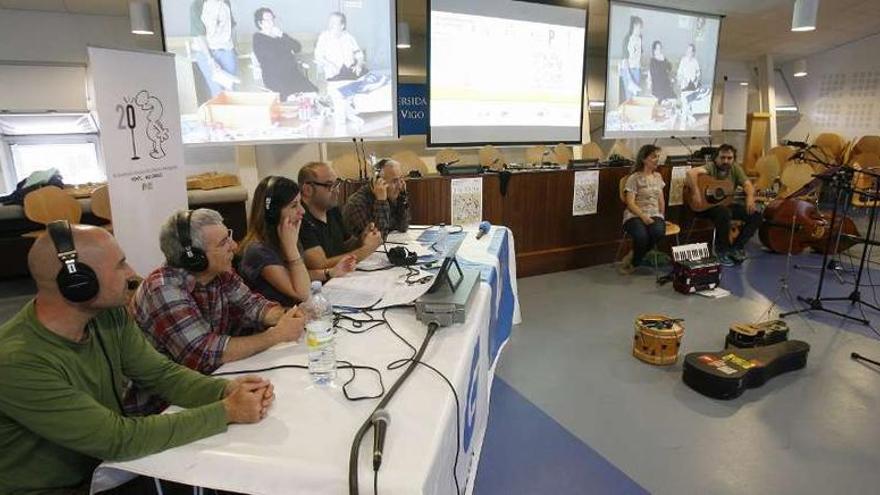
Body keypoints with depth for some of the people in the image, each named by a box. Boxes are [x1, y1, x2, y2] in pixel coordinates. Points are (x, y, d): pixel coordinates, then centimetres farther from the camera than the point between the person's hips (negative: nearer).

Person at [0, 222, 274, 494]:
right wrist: (227, 412, -26)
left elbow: (161, 373, -2)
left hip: (107, 467, 6)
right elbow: (118, 439, -28)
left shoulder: (110, 315, -9)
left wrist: (227, 390, -20)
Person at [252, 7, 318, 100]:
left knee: (313, 91, -19)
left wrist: (282, 35, -3)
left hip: (293, 73, 6)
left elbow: (298, 47, 8)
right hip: (274, 78, -6)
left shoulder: (280, 35, 20)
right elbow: (273, 54, -14)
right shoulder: (258, 38, 2)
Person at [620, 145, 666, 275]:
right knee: (641, 236, -38)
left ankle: (633, 260, -9)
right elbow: (630, 203, -10)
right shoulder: (634, 178, -4)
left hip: (654, 215, 5)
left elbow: (661, 200, 22)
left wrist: (661, 217, 11)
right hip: (635, 216, -5)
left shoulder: (658, 176, 16)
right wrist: (644, 217, -20)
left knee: (658, 232, -32)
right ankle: (635, 258, -4)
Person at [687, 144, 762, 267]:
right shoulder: (711, 168, -14)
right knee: (724, 213, -37)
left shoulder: (735, 168, 6)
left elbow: (747, 184, 0)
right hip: (707, 205, -7)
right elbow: (691, 172, -33)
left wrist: (750, 198, -21)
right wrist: (695, 193, -38)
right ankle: (721, 251, -18)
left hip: (727, 204, 7)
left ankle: (736, 247, 1)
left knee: (756, 215, -6)